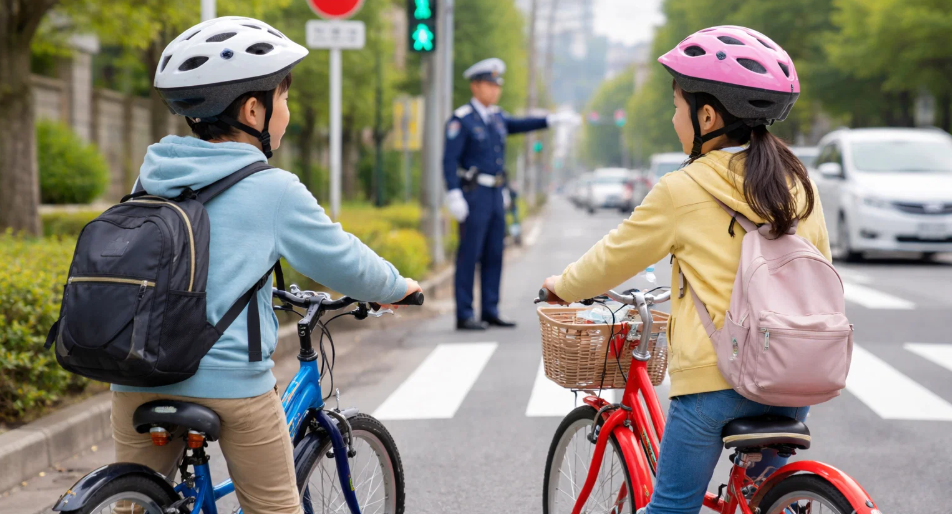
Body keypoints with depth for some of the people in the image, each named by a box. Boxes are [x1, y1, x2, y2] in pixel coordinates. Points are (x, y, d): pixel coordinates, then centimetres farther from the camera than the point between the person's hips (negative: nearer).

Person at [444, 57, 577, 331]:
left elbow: (518, 125, 29)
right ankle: (464, 316, -4)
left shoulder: (496, 116, 13)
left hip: (495, 195, 8)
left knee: (494, 255, 8)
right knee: (469, 255, -7)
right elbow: (449, 160, -14)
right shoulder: (460, 119, -10)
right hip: (473, 195, -8)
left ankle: (490, 312, 13)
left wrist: (552, 119, 18)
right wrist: (453, 196, -22)